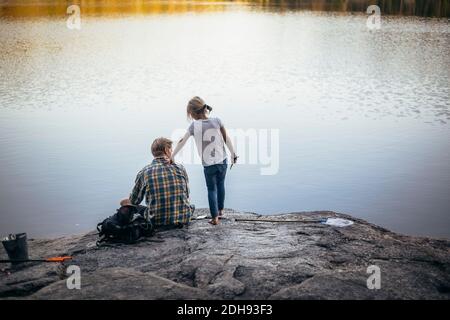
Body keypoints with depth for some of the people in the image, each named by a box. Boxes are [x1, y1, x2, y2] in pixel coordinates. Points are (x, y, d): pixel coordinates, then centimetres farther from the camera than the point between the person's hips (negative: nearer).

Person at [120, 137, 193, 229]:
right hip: (183, 219, 2)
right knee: (191, 206, 32)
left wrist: (125, 202, 34)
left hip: (157, 223, -2)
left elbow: (134, 202, 9)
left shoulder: (144, 173, -4)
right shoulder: (180, 169, 0)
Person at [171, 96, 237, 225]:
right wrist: (233, 154, 10)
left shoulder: (194, 126, -11)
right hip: (222, 161, 2)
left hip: (208, 164, -2)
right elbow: (226, 139, -2)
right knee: (220, 184, 23)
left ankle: (215, 217, 3)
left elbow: (182, 142, -5)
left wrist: (172, 156, 4)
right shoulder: (217, 121, -8)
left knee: (211, 189, 10)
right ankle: (220, 210, 34)